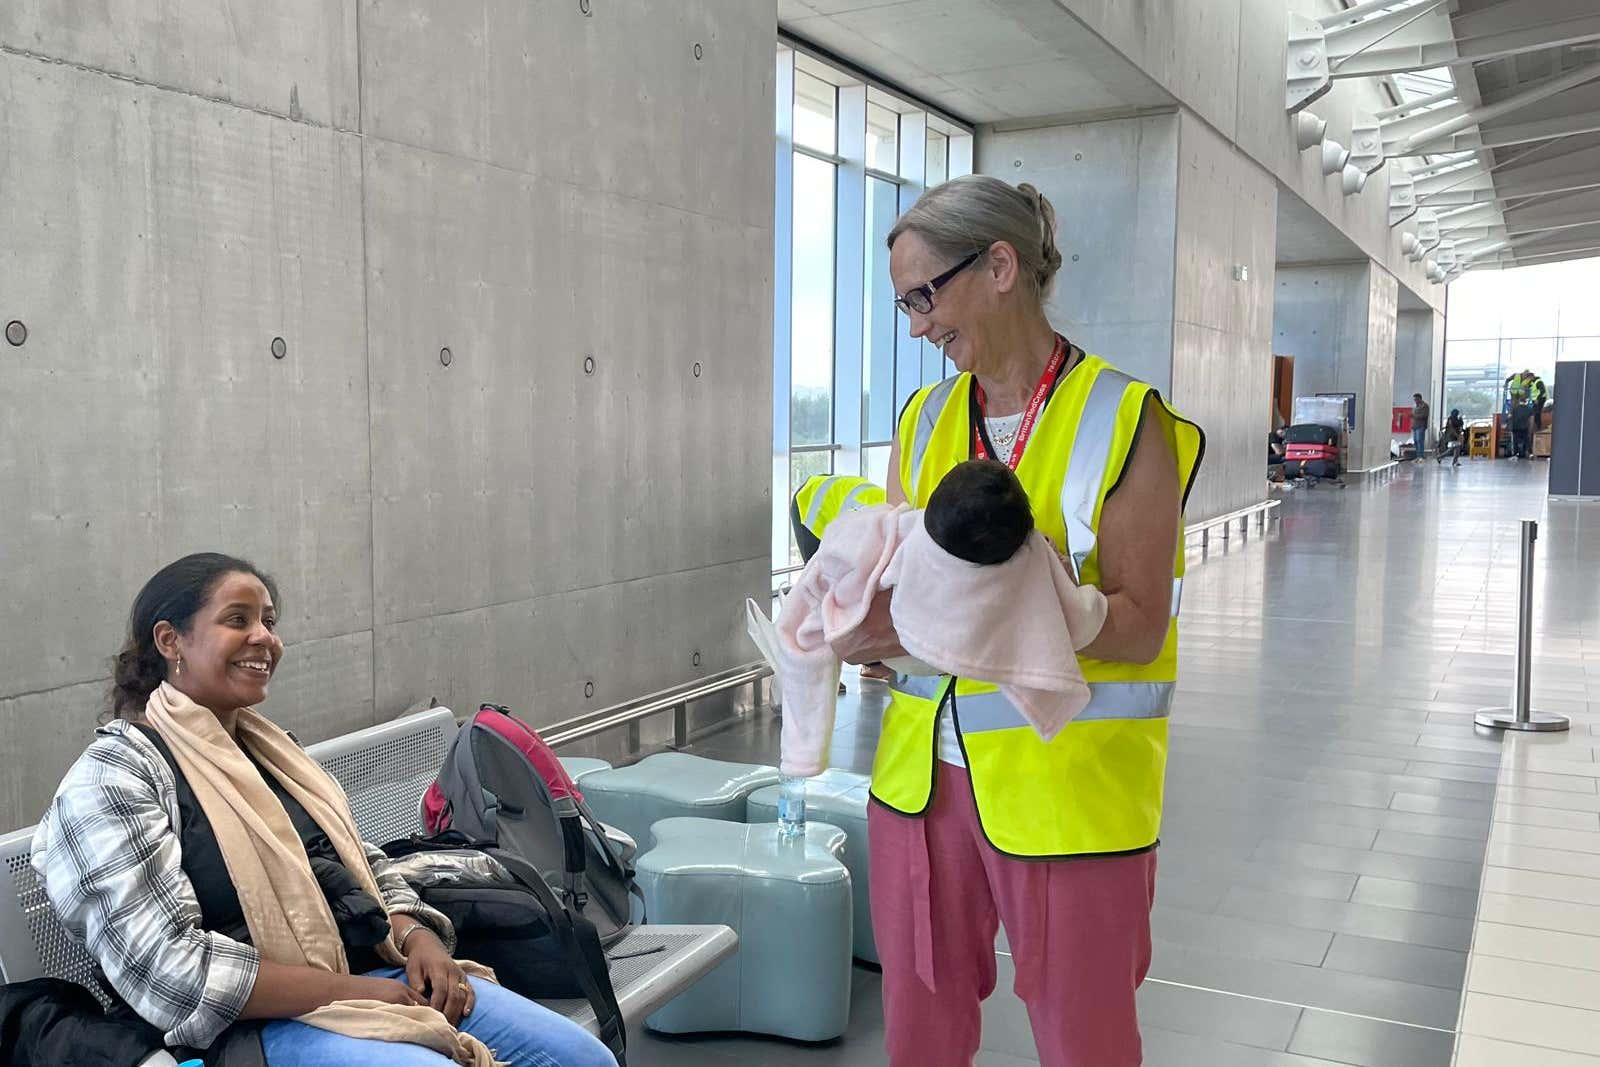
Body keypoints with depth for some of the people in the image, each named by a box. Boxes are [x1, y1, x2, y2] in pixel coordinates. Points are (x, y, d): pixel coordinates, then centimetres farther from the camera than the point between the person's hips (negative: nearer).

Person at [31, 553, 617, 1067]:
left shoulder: (268, 746, 16)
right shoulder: (113, 777, -8)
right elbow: (169, 970, -18)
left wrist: (417, 938, -2)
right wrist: (352, 991, -18)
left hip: (380, 973, 7)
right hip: (266, 1020, -7)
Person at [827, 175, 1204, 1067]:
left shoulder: (1124, 421, -9)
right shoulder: (926, 420, 8)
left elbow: (1138, 625, -14)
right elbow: (896, 591, 6)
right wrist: (862, 630, -16)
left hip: (1069, 783, -4)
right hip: (923, 768, 5)